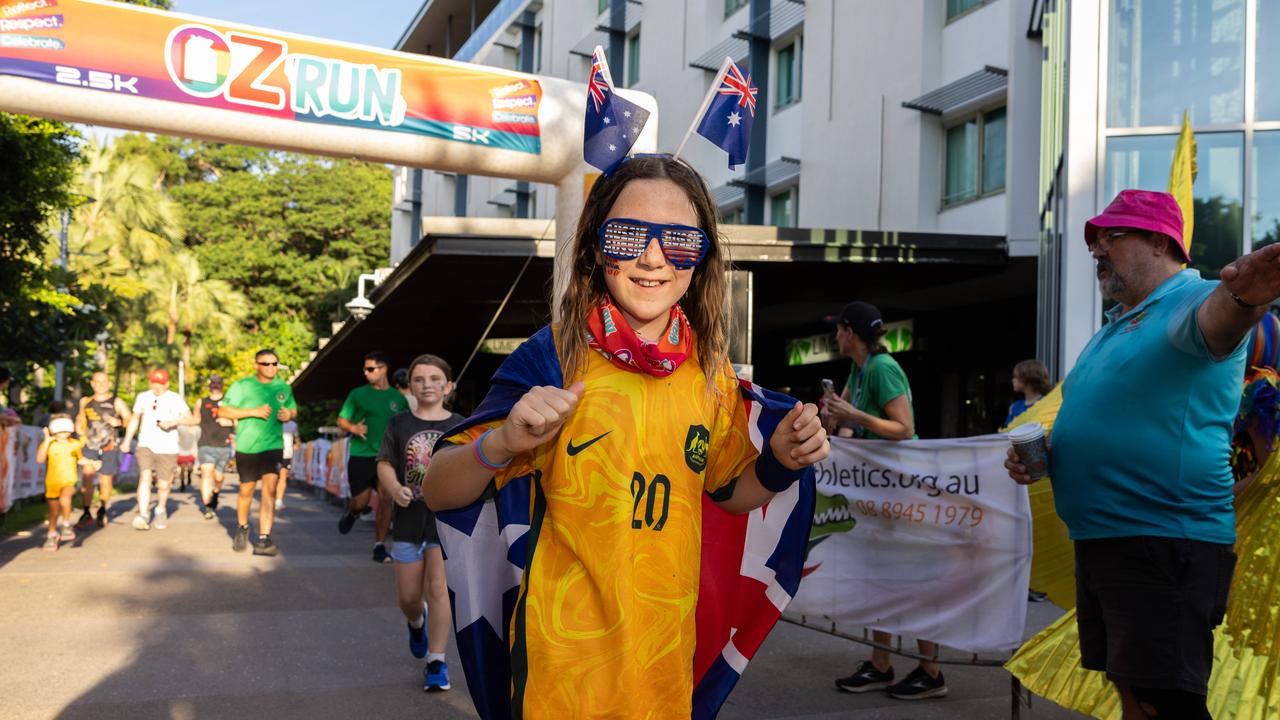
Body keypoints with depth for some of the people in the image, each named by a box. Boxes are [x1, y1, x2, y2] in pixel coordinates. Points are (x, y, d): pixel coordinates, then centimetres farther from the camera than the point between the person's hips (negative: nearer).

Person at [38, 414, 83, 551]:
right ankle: (52, 535, 34)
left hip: (69, 481, -1)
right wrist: (47, 440, -19)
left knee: (64, 498, -32)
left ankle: (66, 525, -13)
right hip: (52, 482, 1)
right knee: (54, 511, 12)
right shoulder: (48, 444, -3)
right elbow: (40, 459, -19)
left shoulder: (75, 444, 3)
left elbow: (80, 459, 20)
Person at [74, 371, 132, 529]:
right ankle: (87, 514, -6)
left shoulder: (117, 403, 1)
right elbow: (80, 419, 25)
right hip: (90, 445, 2)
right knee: (87, 476, -14)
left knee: (105, 480, 4)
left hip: (109, 447, -2)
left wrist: (118, 422, -18)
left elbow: (130, 421, 0)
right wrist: (82, 434, 8)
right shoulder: (86, 402, 10)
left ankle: (102, 512, 24)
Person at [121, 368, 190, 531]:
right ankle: (143, 515, -23)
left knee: (163, 484, 5)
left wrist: (174, 422, -19)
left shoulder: (175, 399, 0)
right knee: (145, 477, -19)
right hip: (146, 445, 1)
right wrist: (126, 441, 17)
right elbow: (135, 419, 19)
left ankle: (161, 511, 31)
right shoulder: (143, 397, 8)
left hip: (167, 449, -1)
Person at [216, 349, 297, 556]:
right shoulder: (242, 386, -4)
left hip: (273, 446, 1)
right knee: (246, 490, 11)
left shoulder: (283, 388, 7)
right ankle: (242, 529, 37)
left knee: (269, 490, -12)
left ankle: (263, 540, -12)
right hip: (247, 447, -1)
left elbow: (294, 409, 22)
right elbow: (223, 411, -8)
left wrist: (289, 414, -4)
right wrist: (254, 411, -17)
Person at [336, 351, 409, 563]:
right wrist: (353, 428, -13)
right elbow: (341, 420, 8)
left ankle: (379, 546, 3)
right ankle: (351, 513, 36)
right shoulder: (358, 394, 4)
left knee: (385, 500, -8)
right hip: (360, 456, -1)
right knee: (361, 502, -1)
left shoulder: (398, 398, 7)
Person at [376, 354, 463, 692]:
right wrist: (395, 489, -18)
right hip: (409, 517, 2)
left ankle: (436, 662, 0)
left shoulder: (459, 427, 1)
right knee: (408, 596, 11)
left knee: (438, 588, -10)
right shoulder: (399, 424, 2)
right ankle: (417, 623, 47)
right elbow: (384, 465, 1)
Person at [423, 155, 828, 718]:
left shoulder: (711, 372, -1)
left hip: (669, 651, 4)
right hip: (564, 655, -4)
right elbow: (437, 493, -11)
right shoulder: (553, 356, -13)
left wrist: (780, 464, -6)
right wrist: (502, 444, -31)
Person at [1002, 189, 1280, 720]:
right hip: (1099, 539, 9)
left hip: (1165, 543, -9)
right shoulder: (1113, 329, 19)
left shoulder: (1190, 303, -10)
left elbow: (1215, 319, -36)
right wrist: (1036, 455, 8)